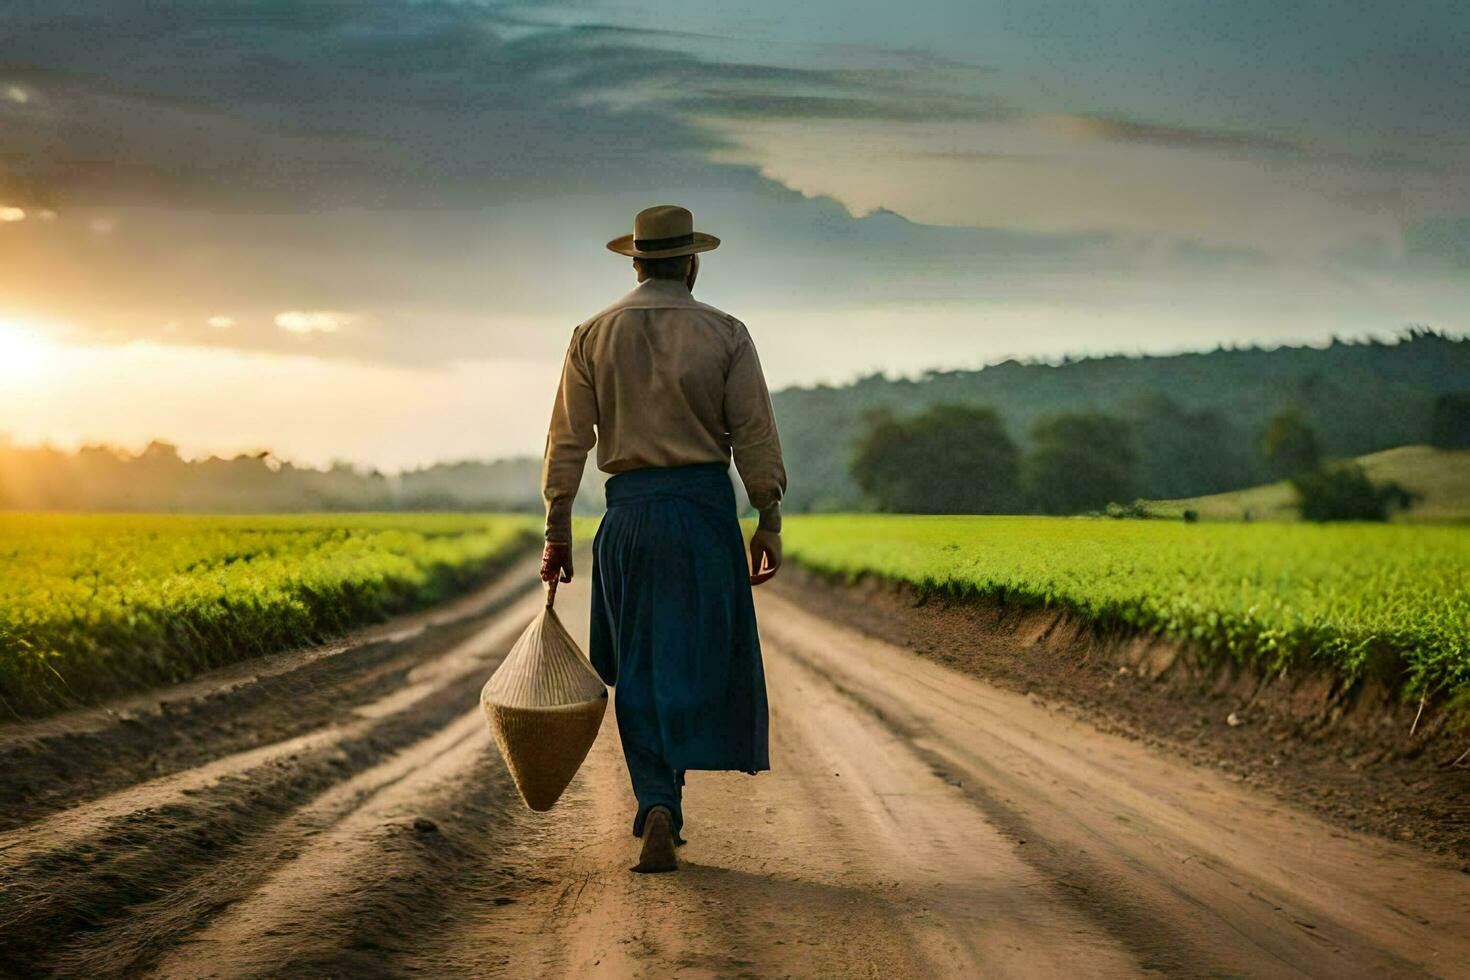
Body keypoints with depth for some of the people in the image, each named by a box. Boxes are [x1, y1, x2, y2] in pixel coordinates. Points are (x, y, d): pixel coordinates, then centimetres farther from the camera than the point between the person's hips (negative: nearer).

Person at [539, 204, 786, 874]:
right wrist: (769, 524, 2)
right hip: (705, 505, -2)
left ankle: (658, 805, 3)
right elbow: (755, 437, -4)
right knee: (696, 661, 5)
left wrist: (557, 533, 7)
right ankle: (661, 805, -7)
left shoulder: (593, 336, 3)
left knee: (638, 670, 11)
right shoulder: (725, 335, -2)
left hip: (629, 513, 2)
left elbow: (567, 441, 2)